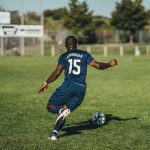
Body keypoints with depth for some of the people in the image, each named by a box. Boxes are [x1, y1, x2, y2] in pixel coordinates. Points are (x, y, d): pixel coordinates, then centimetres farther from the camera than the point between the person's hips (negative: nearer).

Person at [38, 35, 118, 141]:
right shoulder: (84, 54, 13)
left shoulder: (64, 56, 7)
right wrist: (110, 64, 23)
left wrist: (46, 83, 6)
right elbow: (97, 65, 7)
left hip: (68, 85, -3)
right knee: (63, 114, 14)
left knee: (51, 106, 10)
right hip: (81, 88, 3)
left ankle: (62, 110, -22)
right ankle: (55, 133, -5)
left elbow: (57, 72, -3)